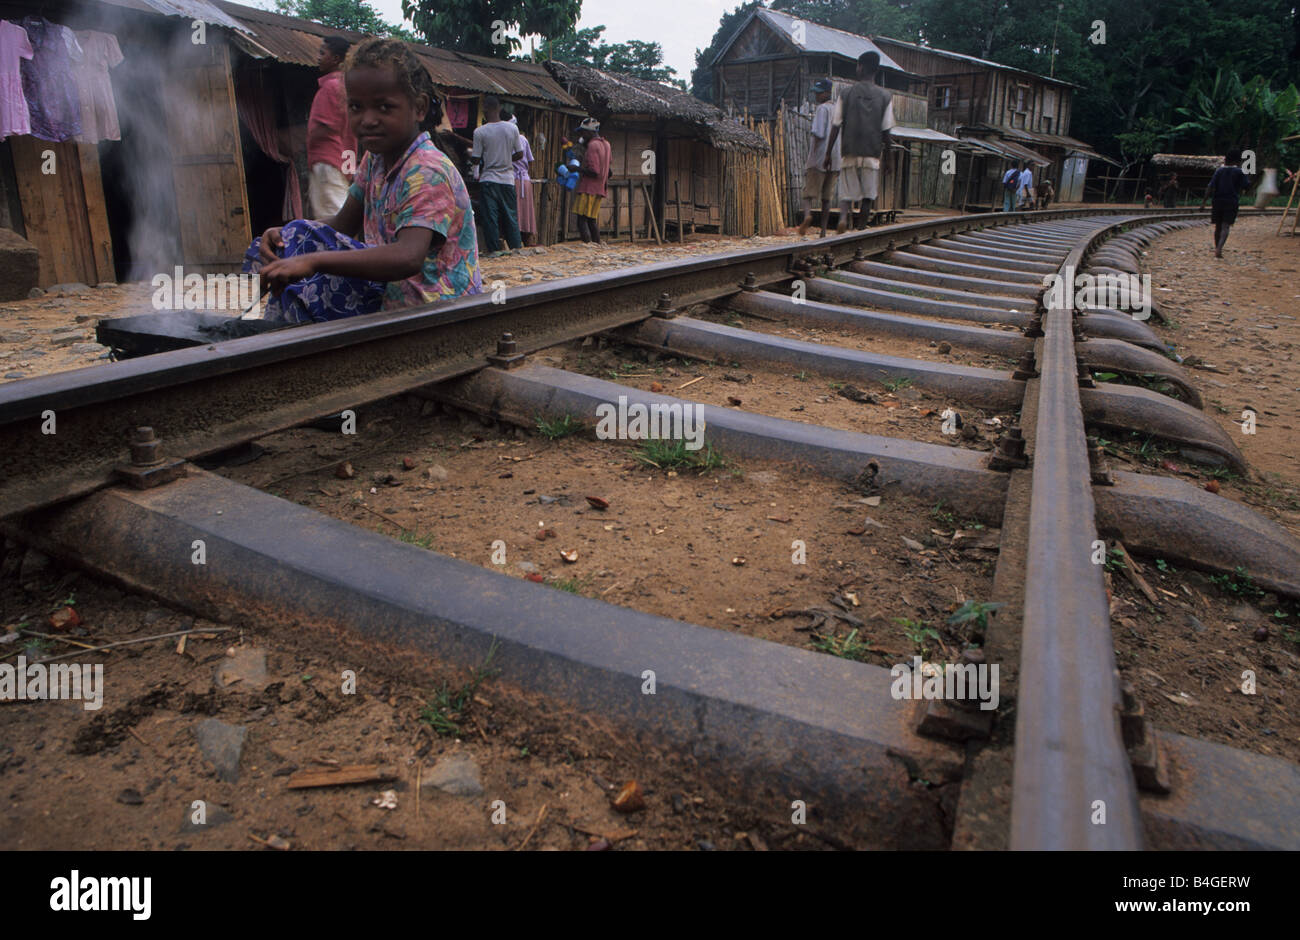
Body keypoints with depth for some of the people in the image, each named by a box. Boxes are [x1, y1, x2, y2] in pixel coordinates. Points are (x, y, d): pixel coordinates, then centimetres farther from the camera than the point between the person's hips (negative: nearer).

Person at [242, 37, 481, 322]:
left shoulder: (428, 172, -23)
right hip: (388, 292, 9)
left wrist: (314, 261, -45)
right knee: (299, 235, 6)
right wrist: (288, 235, -4)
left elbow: (408, 258, -39)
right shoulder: (374, 159, 8)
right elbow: (344, 224, 16)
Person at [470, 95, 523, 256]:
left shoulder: (480, 131, -9)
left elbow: (476, 160, -6)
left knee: (490, 217, 1)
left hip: (488, 179, -3)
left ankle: (494, 250, 1)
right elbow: (519, 154, 5)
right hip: (508, 179, 3)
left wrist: (469, 158, 16)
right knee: (511, 215, 10)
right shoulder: (512, 128, 0)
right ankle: (516, 247, 12)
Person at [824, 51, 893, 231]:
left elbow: (836, 127, 0)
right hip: (872, 153, 0)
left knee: (847, 193, 5)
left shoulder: (847, 94, 2)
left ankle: (843, 217, -24)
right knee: (868, 195, 9)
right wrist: (887, 151, 15)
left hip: (849, 152, 0)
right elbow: (886, 130, 1)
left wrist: (828, 155, 5)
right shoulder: (885, 96, 3)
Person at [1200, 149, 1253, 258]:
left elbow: (1211, 187, -4)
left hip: (1217, 201, 2)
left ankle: (1217, 249, 20)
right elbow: (1247, 185, 0)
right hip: (1232, 202, -2)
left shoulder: (1219, 170, 4)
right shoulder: (1239, 172, -1)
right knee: (1225, 227, -7)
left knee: (1218, 226, 13)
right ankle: (1219, 249, -28)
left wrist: (1204, 201, -5)